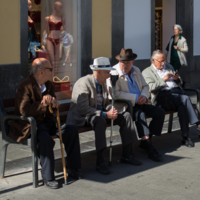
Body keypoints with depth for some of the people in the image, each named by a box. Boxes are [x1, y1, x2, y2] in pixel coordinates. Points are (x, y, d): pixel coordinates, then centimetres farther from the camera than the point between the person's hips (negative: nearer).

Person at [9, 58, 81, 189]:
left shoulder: (49, 85, 9)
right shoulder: (25, 86, -16)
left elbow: (53, 107, 16)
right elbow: (24, 111, -26)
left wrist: (54, 102, -9)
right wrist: (43, 103, -31)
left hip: (46, 121, 8)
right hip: (29, 125, -8)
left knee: (71, 130, -9)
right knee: (45, 138, -36)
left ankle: (72, 168, 3)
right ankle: (48, 177, -22)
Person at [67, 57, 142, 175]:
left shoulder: (103, 83, 9)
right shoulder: (83, 83, -19)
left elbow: (106, 103, 18)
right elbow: (83, 109, -26)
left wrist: (111, 110, -7)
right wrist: (105, 114, -28)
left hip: (99, 114, 9)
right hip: (82, 118, -9)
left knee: (126, 116, -3)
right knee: (100, 120, -40)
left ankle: (126, 155, 0)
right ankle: (100, 161, -35)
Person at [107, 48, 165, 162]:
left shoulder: (136, 71, 15)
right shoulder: (113, 73, -9)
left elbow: (145, 86, 20)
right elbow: (115, 93, -20)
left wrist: (144, 96, -6)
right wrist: (136, 98, -21)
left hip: (138, 104, 8)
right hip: (123, 106, -8)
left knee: (160, 112, -8)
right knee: (140, 114, -34)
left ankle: (146, 141, -4)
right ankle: (149, 148, -33)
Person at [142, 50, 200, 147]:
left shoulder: (168, 66, 28)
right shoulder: (147, 72, 11)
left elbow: (179, 83, 30)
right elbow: (151, 88, -6)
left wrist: (177, 79, 6)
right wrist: (163, 80, -14)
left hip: (176, 91, 5)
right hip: (162, 95, -4)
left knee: (182, 106, -31)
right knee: (185, 99, -31)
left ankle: (185, 137, -34)